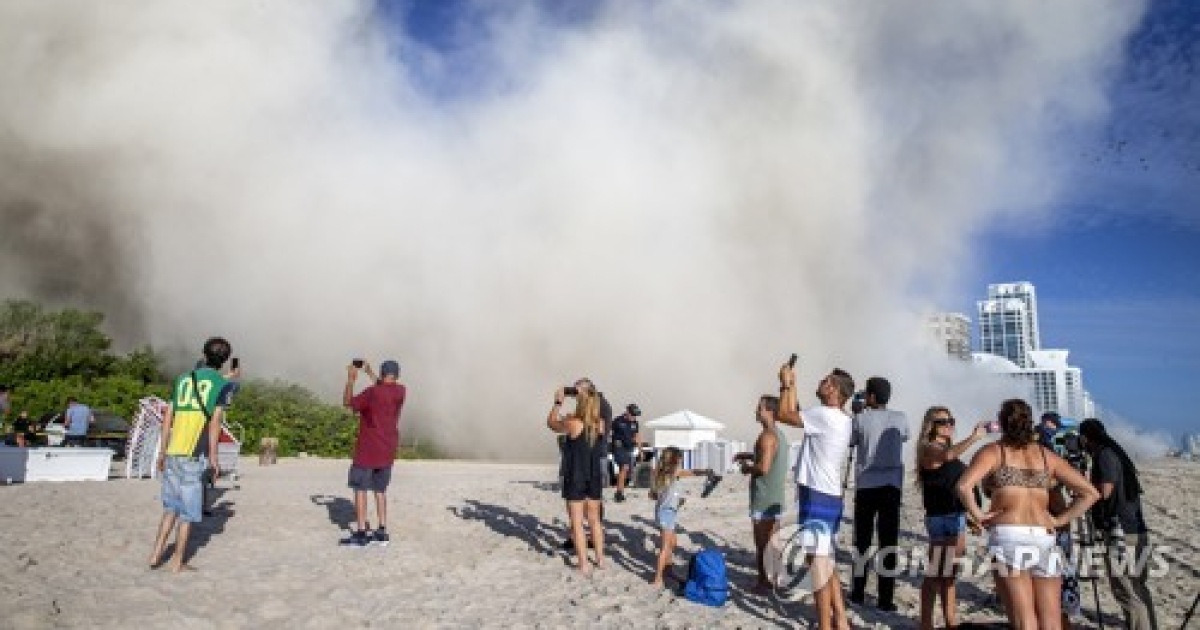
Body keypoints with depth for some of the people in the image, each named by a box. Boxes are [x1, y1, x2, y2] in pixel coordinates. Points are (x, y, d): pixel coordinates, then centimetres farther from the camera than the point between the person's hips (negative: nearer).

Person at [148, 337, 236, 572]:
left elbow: (168, 417, 12)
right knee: (189, 511, 5)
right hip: (195, 455, -5)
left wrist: (162, 451, 16)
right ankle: (178, 562, 10)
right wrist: (213, 456, -7)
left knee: (171, 507, 17)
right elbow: (215, 422, -10)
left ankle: (156, 555, 15)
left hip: (173, 452, 5)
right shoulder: (221, 384, -3)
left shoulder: (183, 378, 13)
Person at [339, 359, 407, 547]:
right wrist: (370, 374, 26)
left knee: (360, 489, 2)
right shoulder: (401, 392, 1)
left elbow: (348, 402, -5)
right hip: (387, 451, 6)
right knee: (380, 490, 14)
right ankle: (382, 532, 14)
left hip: (367, 450, -6)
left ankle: (361, 534, 2)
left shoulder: (372, 392, -17)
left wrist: (351, 379, 1)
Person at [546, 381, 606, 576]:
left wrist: (558, 403, 9)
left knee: (577, 523, 6)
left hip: (575, 478, -4)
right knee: (594, 520, 19)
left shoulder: (572, 423, -19)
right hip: (595, 478, 4)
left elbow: (551, 423, -1)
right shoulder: (601, 424, -6)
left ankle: (584, 564, 8)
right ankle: (600, 559, 27)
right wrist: (587, 396, 13)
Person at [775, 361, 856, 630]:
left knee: (818, 561, -6)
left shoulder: (825, 415, -17)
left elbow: (784, 415, -12)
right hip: (828, 496, 10)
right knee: (826, 562, 17)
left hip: (818, 497, -10)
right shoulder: (841, 419, 13)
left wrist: (785, 384, 1)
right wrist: (792, 384, 22)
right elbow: (795, 415, 22)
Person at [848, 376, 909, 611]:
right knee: (889, 543, 1)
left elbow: (849, 442, 10)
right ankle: (886, 598, -1)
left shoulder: (860, 419, -5)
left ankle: (858, 592, 18)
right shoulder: (900, 419, 2)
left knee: (862, 541, 11)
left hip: (866, 486, -1)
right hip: (892, 486, 1)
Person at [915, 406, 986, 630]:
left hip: (957, 516, 9)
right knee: (935, 574, -7)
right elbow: (947, 455, -34)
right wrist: (974, 437, -34)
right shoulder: (929, 448, -11)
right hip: (942, 518, -9)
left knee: (949, 572, 18)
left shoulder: (947, 448, 15)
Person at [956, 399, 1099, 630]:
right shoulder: (1047, 455, 16)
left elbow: (964, 486, -14)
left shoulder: (993, 451, 4)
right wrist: (1060, 520, 13)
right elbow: (1091, 493, 14)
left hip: (1009, 536, -3)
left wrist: (978, 515, -1)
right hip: (1045, 539, 3)